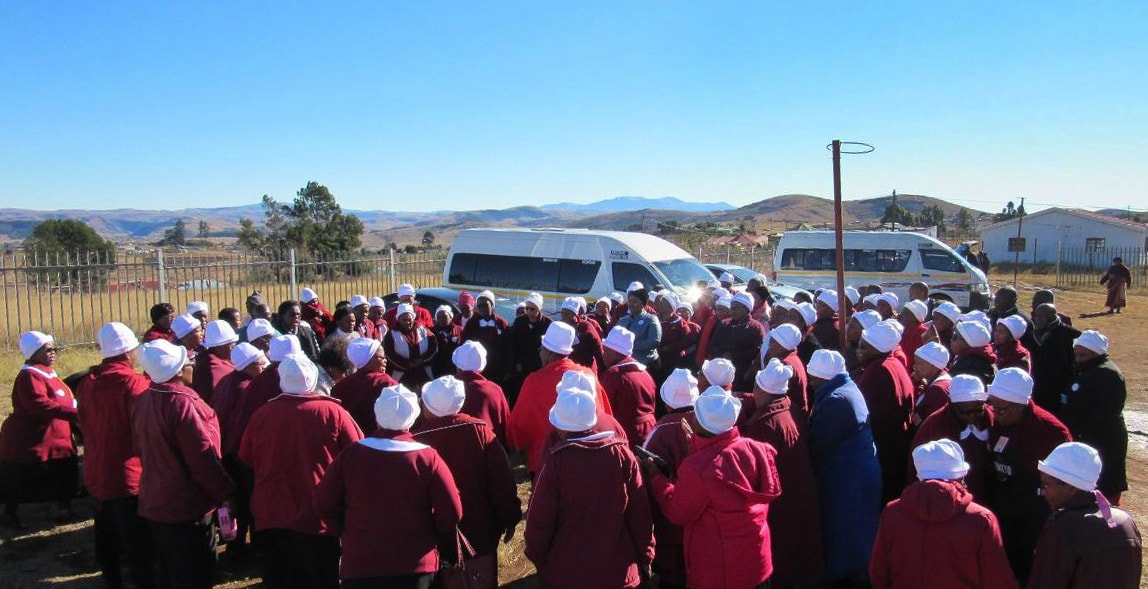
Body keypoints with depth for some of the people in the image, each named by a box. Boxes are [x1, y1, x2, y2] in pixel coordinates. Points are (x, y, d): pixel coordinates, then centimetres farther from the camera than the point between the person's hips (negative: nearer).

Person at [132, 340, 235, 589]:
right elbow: (203, 457, -22)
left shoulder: (143, 401, 2)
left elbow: (142, 448, 12)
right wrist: (225, 493, -12)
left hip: (154, 502, 8)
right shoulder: (181, 403, -24)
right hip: (187, 506, -8)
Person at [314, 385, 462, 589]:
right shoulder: (428, 458, -9)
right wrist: (445, 550, 8)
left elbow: (324, 503, 1)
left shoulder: (351, 455, -5)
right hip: (415, 564, -1)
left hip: (359, 564, 1)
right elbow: (452, 512, -10)